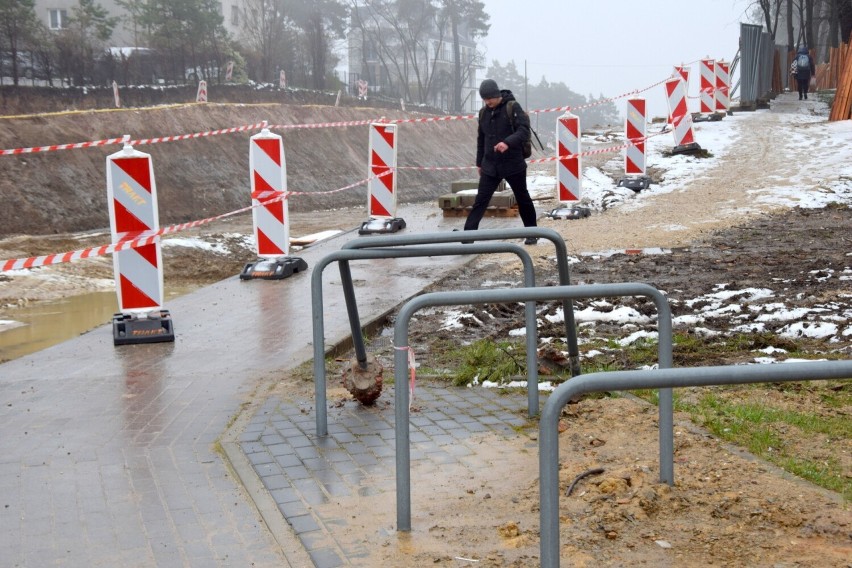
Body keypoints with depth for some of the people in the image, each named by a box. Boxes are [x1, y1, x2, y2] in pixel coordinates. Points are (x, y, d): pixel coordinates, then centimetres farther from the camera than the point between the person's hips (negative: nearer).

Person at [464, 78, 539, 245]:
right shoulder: (484, 112, 8)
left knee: (523, 199, 11)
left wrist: (508, 142, -36)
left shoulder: (513, 107, -10)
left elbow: (524, 131, -19)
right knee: (480, 200, -5)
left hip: (513, 164, -4)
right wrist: (479, 162, 18)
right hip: (490, 166, 4)